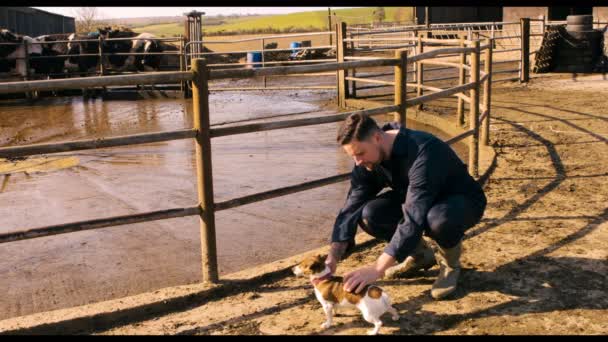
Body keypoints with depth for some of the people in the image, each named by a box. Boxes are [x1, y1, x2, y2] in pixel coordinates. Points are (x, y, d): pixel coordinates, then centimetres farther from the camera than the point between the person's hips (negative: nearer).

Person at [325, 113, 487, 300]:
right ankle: (420, 255, 6)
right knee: (368, 214, -20)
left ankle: (450, 261, -6)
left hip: (463, 202, -6)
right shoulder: (367, 160, -14)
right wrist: (333, 257, -28)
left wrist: (377, 269, -47)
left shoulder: (422, 152, -37)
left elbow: (414, 219, -43)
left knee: (440, 219, -42)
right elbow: (352, 206, -15)